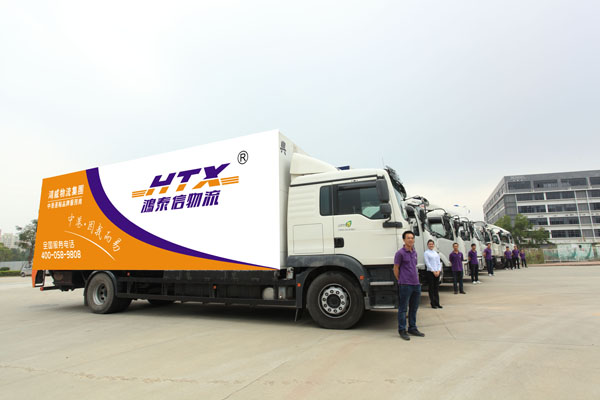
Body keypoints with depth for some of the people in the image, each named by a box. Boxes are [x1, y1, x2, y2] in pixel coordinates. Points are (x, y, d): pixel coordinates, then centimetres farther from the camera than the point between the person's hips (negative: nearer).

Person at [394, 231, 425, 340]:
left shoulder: (414, 252, 12)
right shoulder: (400, 253, -10)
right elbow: (395, 269, -6)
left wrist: (416, 278, 13)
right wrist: (401, 281, -1)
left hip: (416, 284, 7)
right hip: (405, 285, -7)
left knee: (414, 308, 15)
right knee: (402, 308, 1)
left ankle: (412, 328, 27)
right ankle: (402, 330, 10)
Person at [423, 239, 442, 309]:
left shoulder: (436, 253, 15)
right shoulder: (426, 253, -3)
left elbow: (439, 262, 11)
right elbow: (427, 263, -9)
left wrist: (438, 271, -4)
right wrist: (433, 271, -13)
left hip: (437, 272, 5)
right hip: (430, 272, -5)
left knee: (437, 288, 8)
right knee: (431, 288, -1)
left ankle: (437, 303, 14)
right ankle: (433, 304, 5)